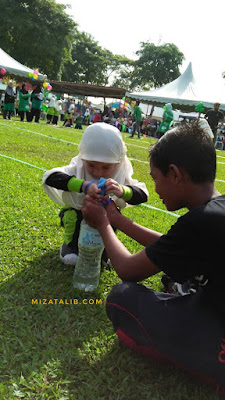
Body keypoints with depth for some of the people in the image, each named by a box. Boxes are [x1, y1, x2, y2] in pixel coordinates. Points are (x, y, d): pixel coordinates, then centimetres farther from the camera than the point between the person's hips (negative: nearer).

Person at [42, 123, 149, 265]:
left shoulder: (120, 175, -23)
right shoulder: (78, 168, -27)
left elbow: (143, 194, -34)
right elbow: (49, 176, -44)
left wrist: (122, 191, -59)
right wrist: (82, 184, -61)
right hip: (77, 213, -2)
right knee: (73, 215, -32)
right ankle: (70, 245, 0)